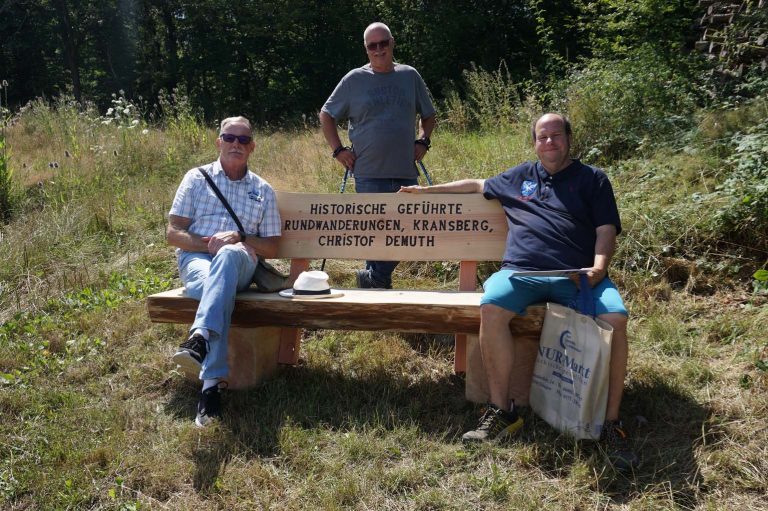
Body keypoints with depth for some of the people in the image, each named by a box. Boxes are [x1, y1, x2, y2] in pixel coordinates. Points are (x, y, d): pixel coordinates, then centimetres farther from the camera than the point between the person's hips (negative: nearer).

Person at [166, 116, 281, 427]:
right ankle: (213, 383, -51)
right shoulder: (197, 178, 16)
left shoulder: (263, 191, 20)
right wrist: (209, 244, -10)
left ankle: (199, 338, -57)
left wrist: (239, 238, -6)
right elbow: (173, 233, 8)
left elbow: (271, 248, 15)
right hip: (195, 258, 0)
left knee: (229, 254, -40)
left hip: (240, 262, 0)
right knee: (219, 285, -39)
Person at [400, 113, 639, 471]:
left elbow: (606, 231, 9)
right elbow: (477, 185, 42)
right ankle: (501, 412, -21)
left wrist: (599, 267, -11)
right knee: (491, 307, -31)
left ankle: (611, 423, -17)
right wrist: (428, 190, 42)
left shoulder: (592, 179, 18)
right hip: (522, 272, 2)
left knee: (615, 317, -31)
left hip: (579, 276, -1)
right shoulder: (519, 176, 27)